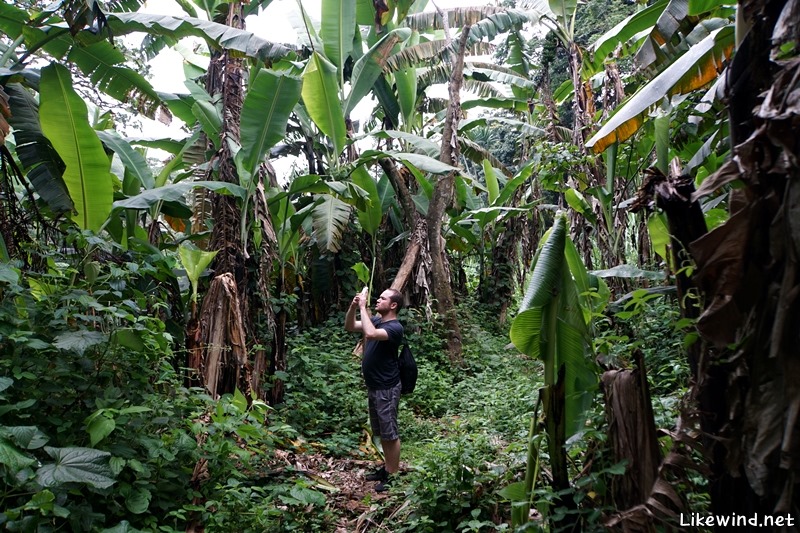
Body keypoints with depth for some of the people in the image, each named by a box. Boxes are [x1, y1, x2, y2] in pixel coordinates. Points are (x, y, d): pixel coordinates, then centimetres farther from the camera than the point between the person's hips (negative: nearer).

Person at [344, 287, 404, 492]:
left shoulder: (394, 327, -20)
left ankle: (393, 475, 14)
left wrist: (363, 308, -28)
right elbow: (350, 327, 12)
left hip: (387, 389, -9)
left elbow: (370, 334, -38)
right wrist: (353, 306, -5)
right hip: (373, 386, 9)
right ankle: (387, 467, 33)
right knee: (381, 432, 19)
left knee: (390, 433, 2)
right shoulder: (376, 320, 8)